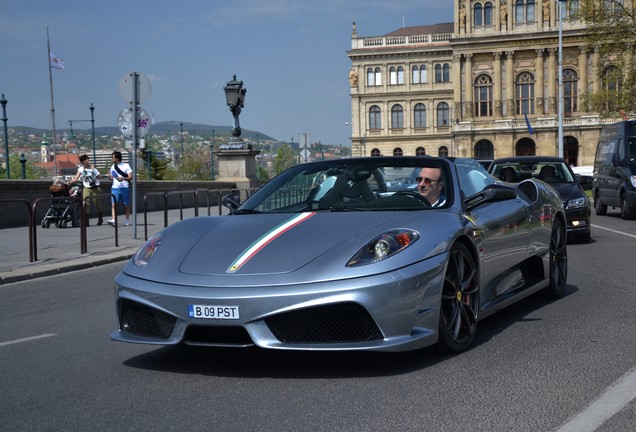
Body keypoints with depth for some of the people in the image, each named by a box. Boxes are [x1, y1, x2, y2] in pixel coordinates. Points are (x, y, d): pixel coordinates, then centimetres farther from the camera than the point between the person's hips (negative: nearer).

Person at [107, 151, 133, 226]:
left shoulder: (126, 166, -1)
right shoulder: (113, 167, 14)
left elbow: (130, 177, -6)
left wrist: (123, 178, -23)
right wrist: (110, 176, -1)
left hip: (125, 188, -3)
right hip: (115, 188, 3)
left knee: (126, 205, 6)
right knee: (114, 204, -11)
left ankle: (127, 220, 18)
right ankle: (113, 220, -18)